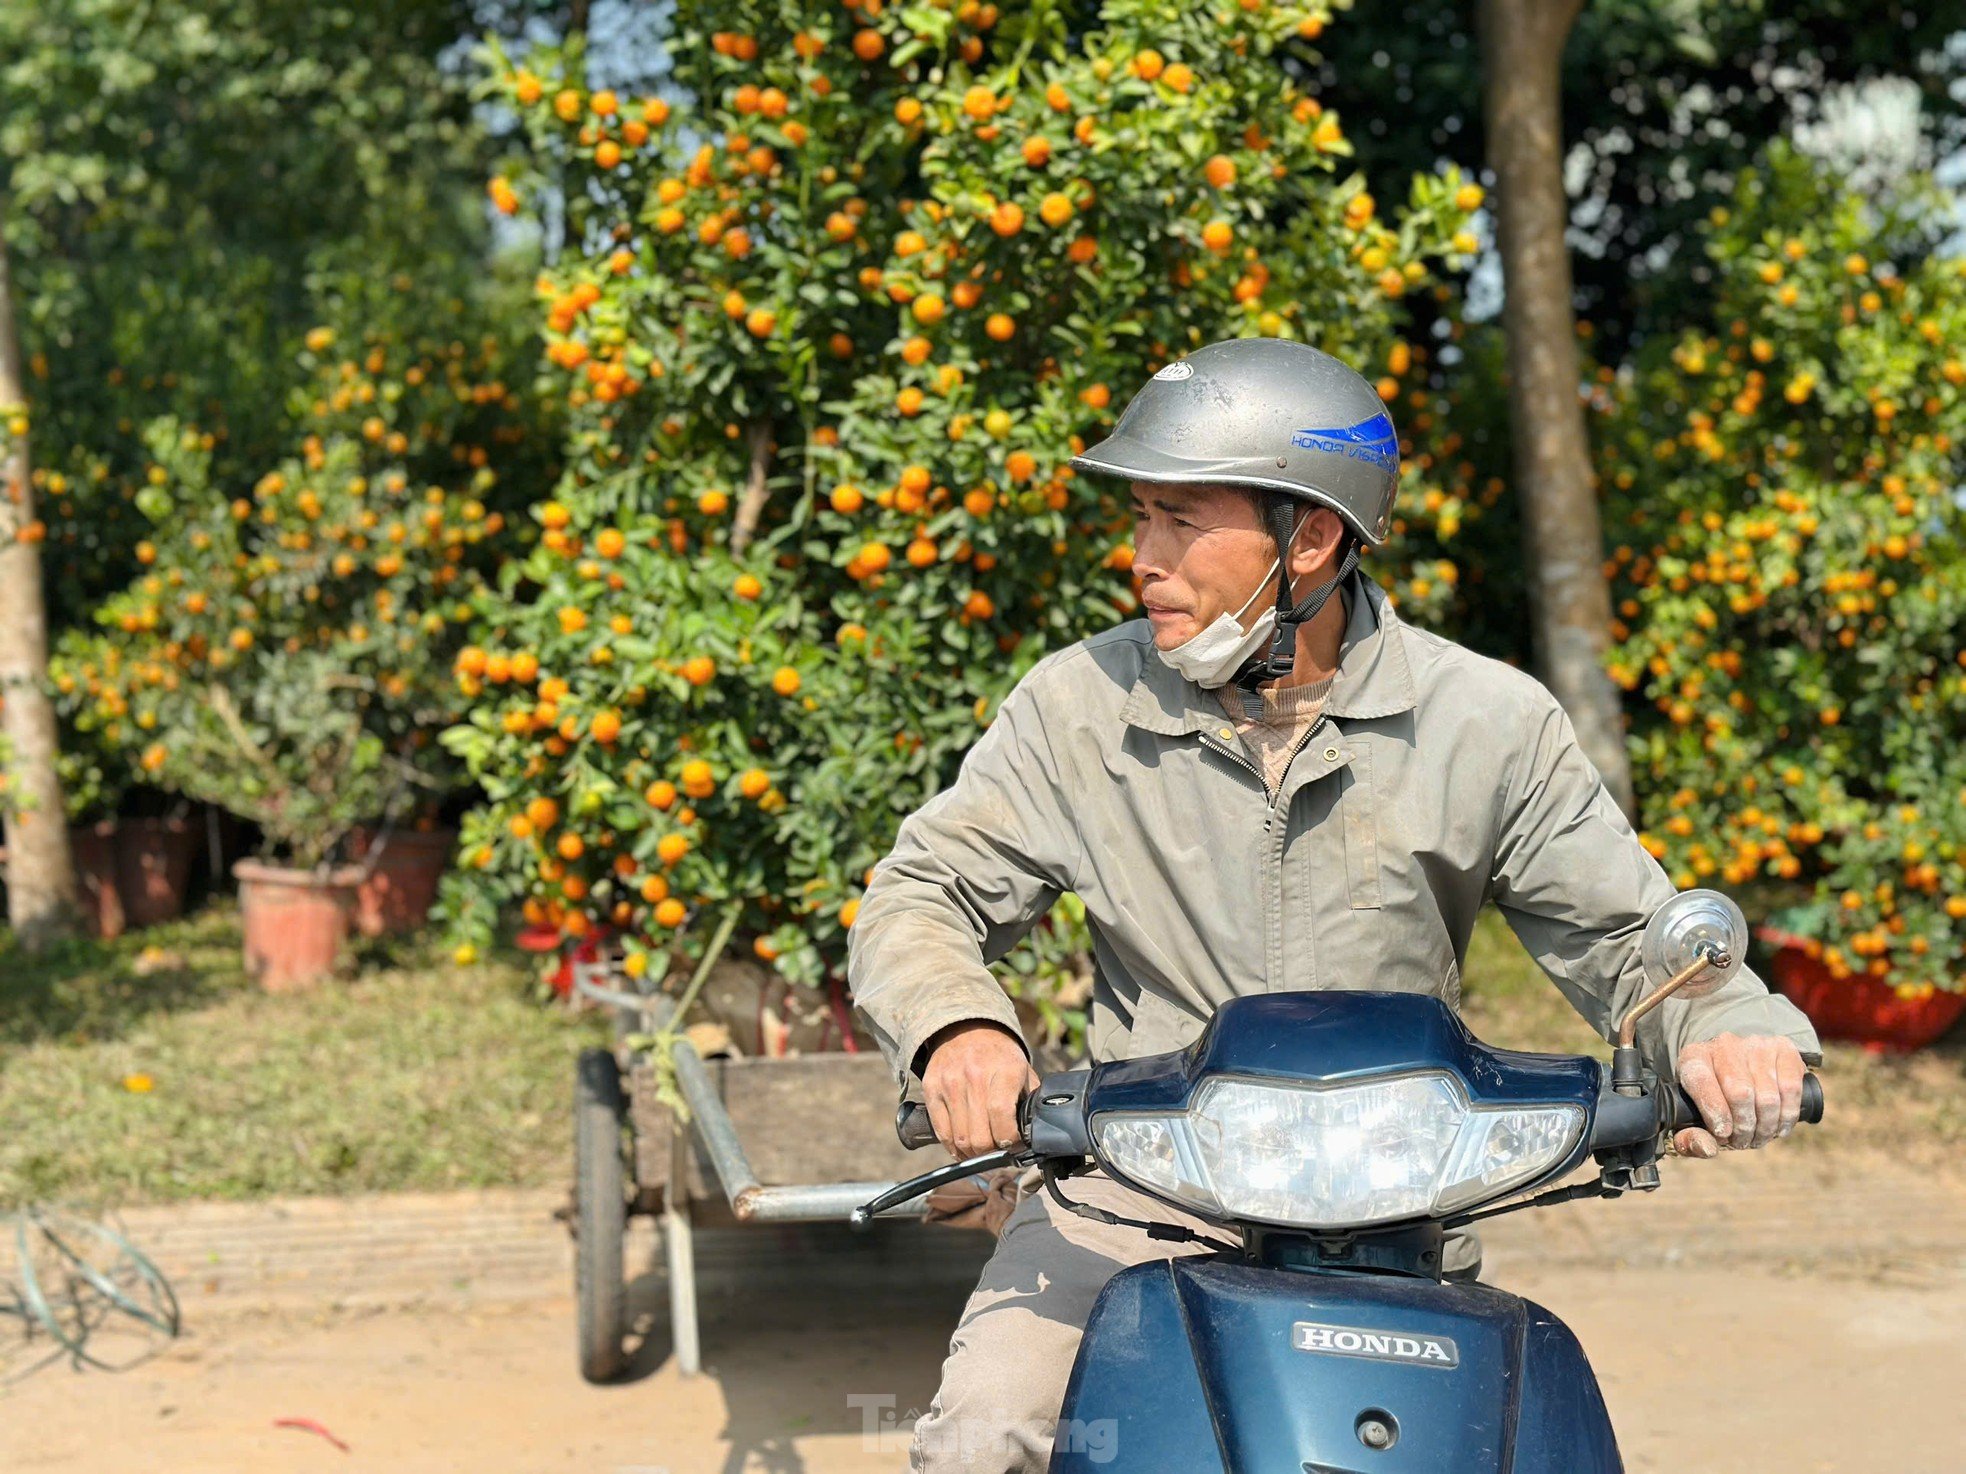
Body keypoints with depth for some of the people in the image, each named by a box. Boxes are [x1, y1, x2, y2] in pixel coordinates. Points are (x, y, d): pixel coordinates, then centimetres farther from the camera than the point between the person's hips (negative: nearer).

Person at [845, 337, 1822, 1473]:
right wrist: (954, 1026, -22)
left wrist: (1729, 1030, -19)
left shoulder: (1488, 723, -3)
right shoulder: (1081, 705, -2)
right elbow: (920, 897, 1)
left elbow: (1627, 932, 4)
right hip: (1141, 1187, 0)